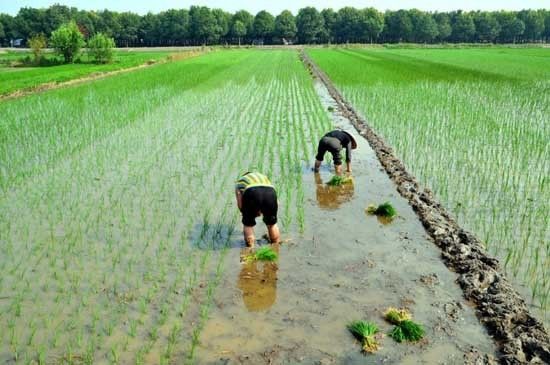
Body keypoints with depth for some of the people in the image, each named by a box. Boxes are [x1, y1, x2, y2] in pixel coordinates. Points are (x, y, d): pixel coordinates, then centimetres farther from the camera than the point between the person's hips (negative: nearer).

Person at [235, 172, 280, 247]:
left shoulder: (239, 181, 36)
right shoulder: (263, 177, 43)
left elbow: (240, 205, 23)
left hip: (251, 193, -2)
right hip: (270, 192, 3)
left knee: (248, 224, 20)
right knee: (272, 223, 25)